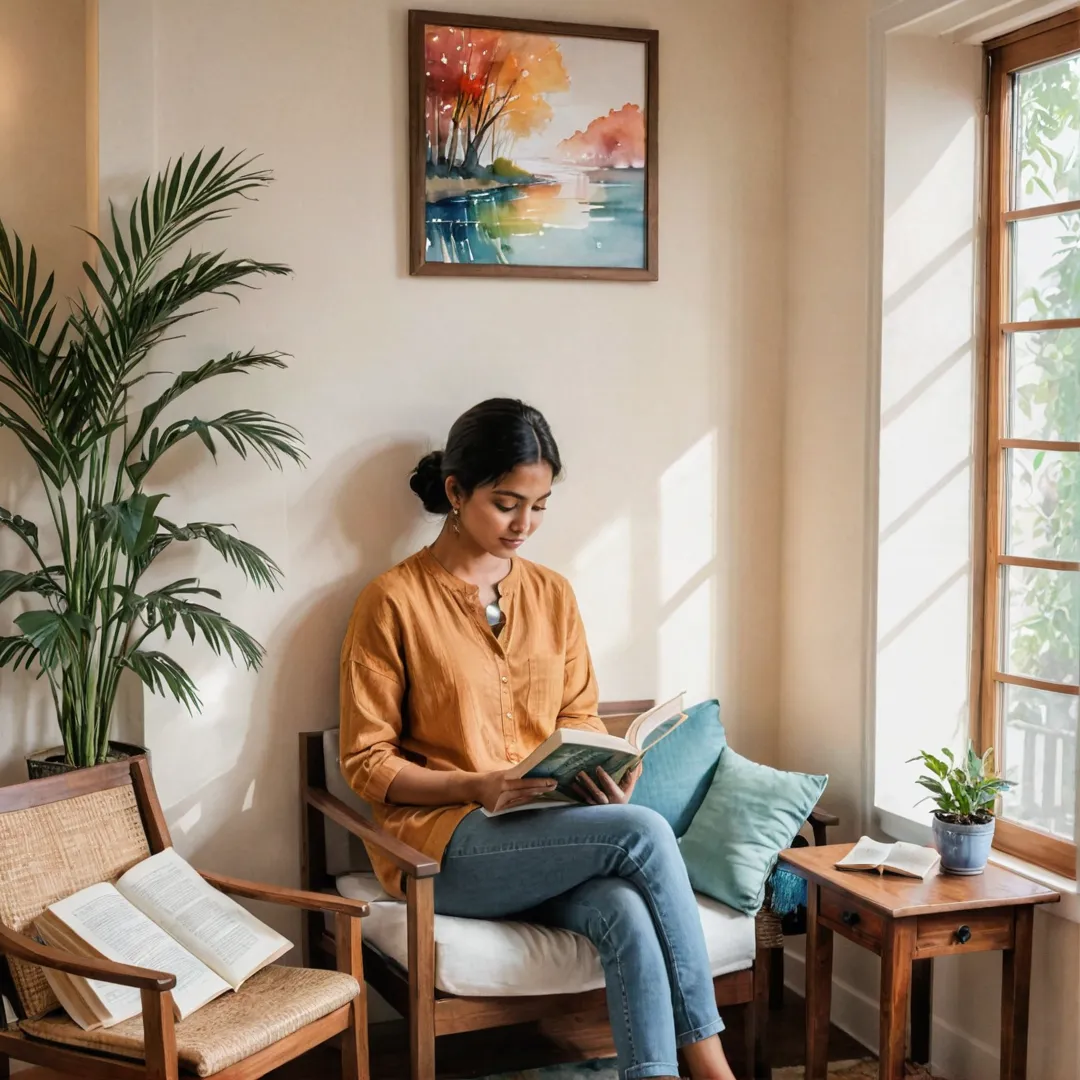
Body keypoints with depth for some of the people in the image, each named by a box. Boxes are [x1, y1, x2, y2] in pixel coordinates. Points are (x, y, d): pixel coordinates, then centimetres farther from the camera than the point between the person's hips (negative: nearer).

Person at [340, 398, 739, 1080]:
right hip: (440, 843, -4)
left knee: (629, 917, -30)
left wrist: (607, 778, -8)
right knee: (643, 833, -27)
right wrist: (477, 786, -19)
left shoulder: (554, 595, 12)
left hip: (548, 834, 5)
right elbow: (366, 762, -4)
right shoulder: (394, 601, -5)